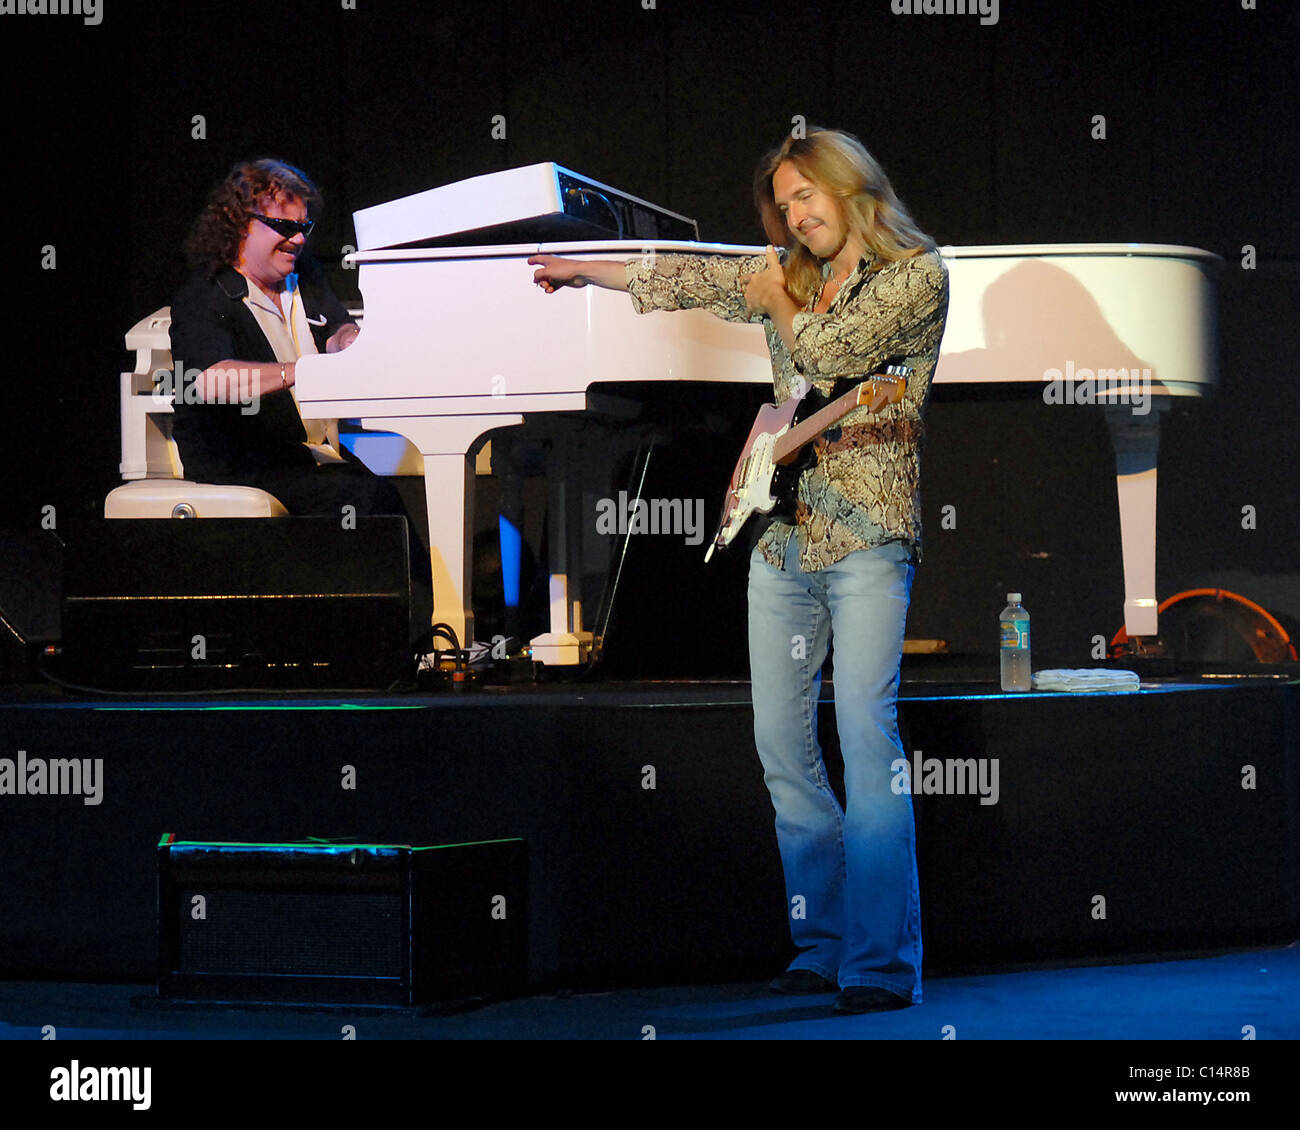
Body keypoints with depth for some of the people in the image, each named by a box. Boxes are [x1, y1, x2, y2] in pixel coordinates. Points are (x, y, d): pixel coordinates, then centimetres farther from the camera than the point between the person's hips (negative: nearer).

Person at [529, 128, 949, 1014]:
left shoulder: (916, 274, -2)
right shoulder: (789, 273, 17)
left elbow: (830, 353, -13)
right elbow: (689, 278, 27)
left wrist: (776, 303, 5)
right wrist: (584, 271, 33)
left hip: (867, 532, -7)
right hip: (784, 532, 7)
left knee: (866, 732, -15)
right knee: (782, 740, 4)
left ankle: (883, 964, -16)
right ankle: (825, 942, 12)